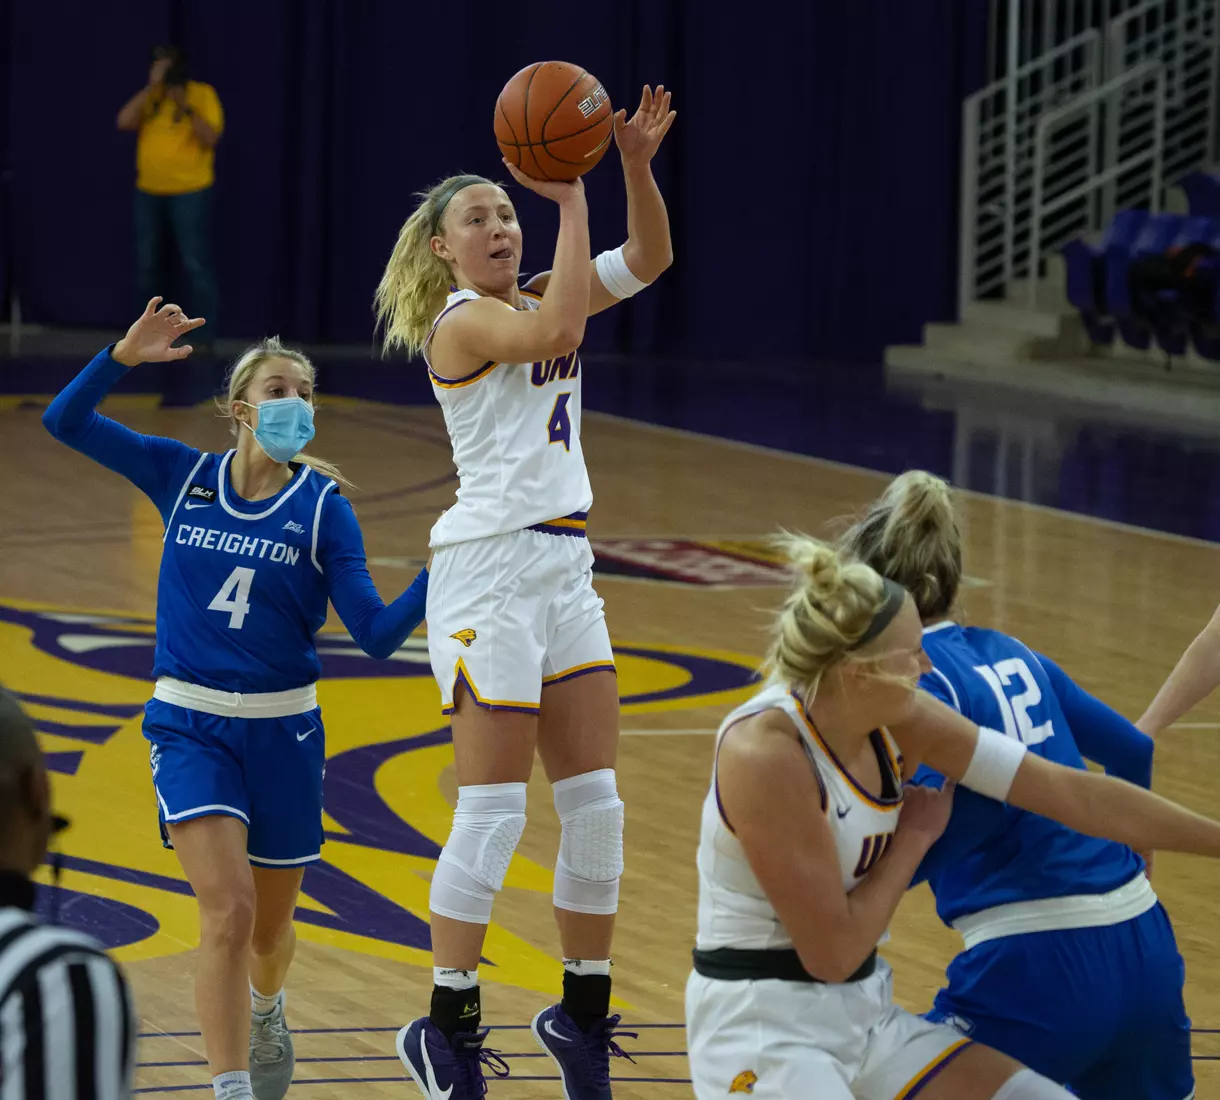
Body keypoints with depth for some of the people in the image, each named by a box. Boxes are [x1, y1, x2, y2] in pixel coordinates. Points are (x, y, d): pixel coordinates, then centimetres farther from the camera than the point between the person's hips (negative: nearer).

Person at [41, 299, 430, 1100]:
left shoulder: (323, 508, -4)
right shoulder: (185, 477, -1)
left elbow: (376, 634, -10)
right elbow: (66, 422, -1)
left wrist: (441, 572, -25)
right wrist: (124, 357, -15)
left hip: (283, 730, 1)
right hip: (190, 724, -1)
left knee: (270, 925, 16)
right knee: (228, 910, -19)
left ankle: (266, 1010, 51)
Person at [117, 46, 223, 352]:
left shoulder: (203, 94, -4)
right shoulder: (150, 96, 8)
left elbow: (210, 138, -13)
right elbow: (123, 121, -8)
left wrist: (187, 107, -23)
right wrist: (151, 86, -12)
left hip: (189, 193, -5)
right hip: (148, 192, 5)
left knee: (195, 263, -8)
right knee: (148, 264, 12)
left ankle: (206, 334, -6)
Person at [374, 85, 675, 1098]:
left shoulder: (532, 302, 16)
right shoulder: (461, 321, -8)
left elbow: (648, 261, 10)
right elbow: (556, 327, -27)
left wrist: (638, 164, -5)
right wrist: (571, 199, -21)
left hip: (565, 567, 8)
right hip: (490, 568, -8)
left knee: (595, 804, 7)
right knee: (493, 812, -8)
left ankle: (584, 1013, 17)